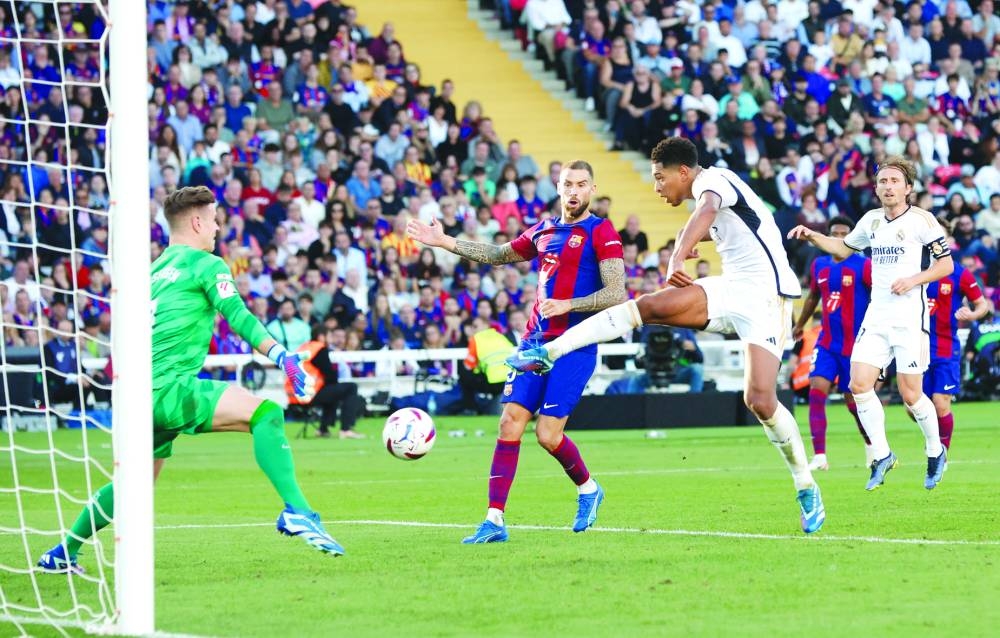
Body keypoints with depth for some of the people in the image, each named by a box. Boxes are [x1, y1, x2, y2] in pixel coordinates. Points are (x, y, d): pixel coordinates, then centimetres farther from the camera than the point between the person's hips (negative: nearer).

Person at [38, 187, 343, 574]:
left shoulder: (153, 271, 23)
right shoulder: (205, 264, 0)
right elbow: (239, 318, -12)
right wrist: (281, 356, -19)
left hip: (142, 396, 9)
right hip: (171, 387, -9)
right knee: (265, 413, -18)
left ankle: (63, 554, 32)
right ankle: (296, 511, -35)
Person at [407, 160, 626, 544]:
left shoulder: (601, 233, -4)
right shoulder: (543, 231, 15)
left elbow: (616, 294, -11)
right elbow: (499, 255, 30)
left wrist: (568, 304, -22)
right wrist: (445, 242, 25)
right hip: (535, 340, 6)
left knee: (548, 435, -10)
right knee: (510, 423, -6)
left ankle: (588, 488, 20)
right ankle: (494, 520, -7)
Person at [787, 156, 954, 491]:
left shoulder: (922, 220, -6)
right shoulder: (872, 219, 11)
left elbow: (946, 264, -3)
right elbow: (844, 247, 28)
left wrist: (914, 279, -17)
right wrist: (813, 237, 12)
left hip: (910, 317, -5)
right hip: (876, 317, 5)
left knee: (910, 394, -5)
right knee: (859, 384, -8)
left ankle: (935, 452, 19)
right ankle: (882, 455, 5)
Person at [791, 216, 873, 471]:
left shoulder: (863, 266, -10)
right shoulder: (819, 265, 7)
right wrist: (800, 324, 34)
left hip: (855, 345, -4)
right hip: (827, 342, 4)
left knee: (853, 400, 3)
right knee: (816, 390, -14)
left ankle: (871, 444, 32)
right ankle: (819, 456, -16)